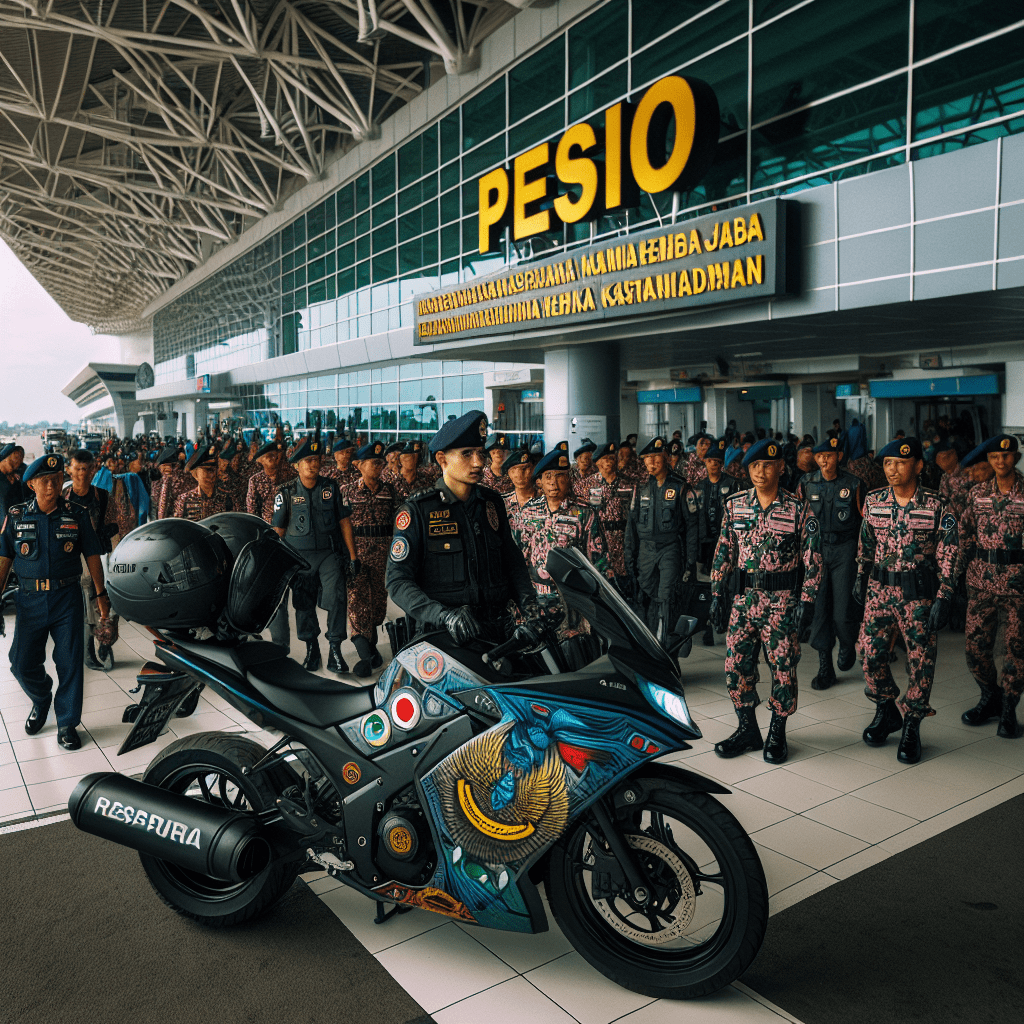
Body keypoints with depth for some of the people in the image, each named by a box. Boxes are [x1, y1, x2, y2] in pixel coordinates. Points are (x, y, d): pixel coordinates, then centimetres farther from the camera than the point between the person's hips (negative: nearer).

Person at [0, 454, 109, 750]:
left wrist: (100, 593, 4)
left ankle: (67, 723, 14)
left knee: (70, 663, 0)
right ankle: (41, 700, 36)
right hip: (30, 600, 1)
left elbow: (92, 555, 5)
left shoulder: (77, 515, 0)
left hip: (67, 598, -1)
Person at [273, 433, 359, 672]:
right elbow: (278, 531, 7)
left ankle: (335, 649, -5)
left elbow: (345, 522, 6)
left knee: (335, 598, -15)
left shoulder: (333, 488, 3)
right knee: (303, 605, 7)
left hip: (329, 554, -1)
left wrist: (353, 556, 3)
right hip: (299, 556, 1)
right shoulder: (285, 493, 2)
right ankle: (311, 649, 23)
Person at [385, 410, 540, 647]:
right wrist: (444, 616, -22)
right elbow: (397, 581, -8)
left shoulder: (492, 502, 14)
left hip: (495, 632, 4)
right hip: (441, 636, -4)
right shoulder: (417, 511, -2)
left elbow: (513, 559, 23)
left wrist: (527, 601, 4)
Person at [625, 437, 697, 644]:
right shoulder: (641, 488, 8)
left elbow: (691, 523, -1)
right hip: (645, 549, 4)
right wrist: (630, 557, 8)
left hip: (670, 549, -4)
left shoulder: (679, 487, -3)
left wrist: (690, 557, -5)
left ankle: (662, 643, -8)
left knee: (666, 597, -12)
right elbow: (632, 524, 12)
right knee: (649, 598, 8)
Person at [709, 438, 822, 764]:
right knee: (736, 664, 4)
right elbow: (723, 552, 10)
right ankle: (748, 730, 21)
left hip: (782, 601, -3)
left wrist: (806, 603, -11)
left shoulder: (799, 510, -5)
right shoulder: (734, 505, 6)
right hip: (742, 598, 3)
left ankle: (777, 734, 20)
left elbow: (812, 560, -5)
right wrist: (717, 594, 5)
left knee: (783, 667, 2)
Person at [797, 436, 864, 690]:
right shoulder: (806, 484, 3)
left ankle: (848, 646, 28)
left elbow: (863, 520, 6)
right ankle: (825, 666, 11)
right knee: (819, 608, 1)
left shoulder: (852, 484, -1)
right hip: (815, 549, 2)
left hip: (844, 549, -2)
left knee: (842, 612, -5)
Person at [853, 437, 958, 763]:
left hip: (919, 591, -3)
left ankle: (911, 727, 17)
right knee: (871, 652, 2)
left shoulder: (937, 507, -8)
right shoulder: (873, 502, 2)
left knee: (920, 660, 2)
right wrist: (860, 578, 17)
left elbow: (947, 555, -7)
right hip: (880, 588, 3)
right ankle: (886, 712, 26)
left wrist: (943, 598, -11)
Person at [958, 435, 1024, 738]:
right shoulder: (977, 494, 7)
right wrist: (975, 564, 10)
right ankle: (990, 699, 27)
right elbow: (965, 533, 17)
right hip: (982, 582, 3)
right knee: (976, 645, 4)